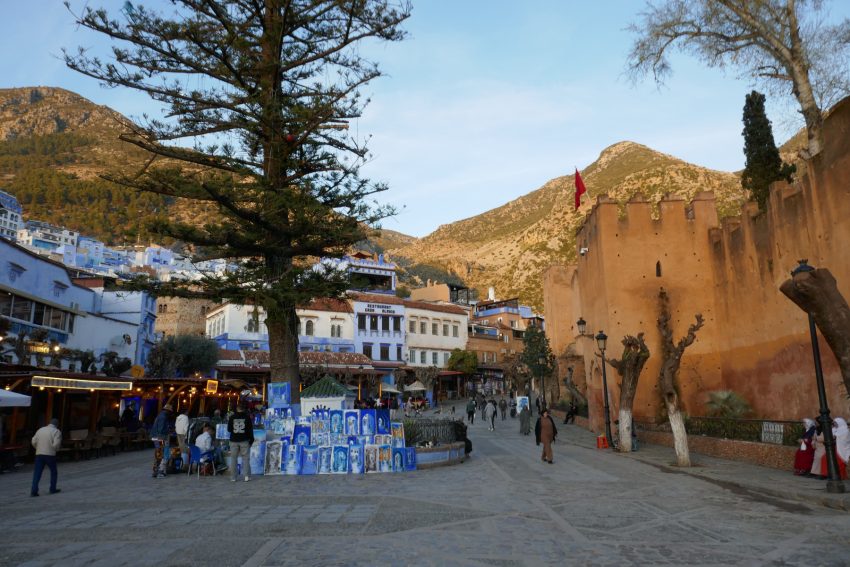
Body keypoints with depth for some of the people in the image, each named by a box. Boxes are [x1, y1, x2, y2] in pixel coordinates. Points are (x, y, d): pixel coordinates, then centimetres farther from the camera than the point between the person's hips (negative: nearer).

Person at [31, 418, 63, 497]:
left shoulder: (40, 430, 10)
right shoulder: (56, 431, -7)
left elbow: (34, 442, 7)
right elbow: (56, 444, -16)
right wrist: (56, 449, 5)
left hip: (39, 454, 4)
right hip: (50, 454, -4)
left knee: (37, 473, 6)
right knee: (53, 472, 13)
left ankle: (34, 491, -2)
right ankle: (53, 489, 18)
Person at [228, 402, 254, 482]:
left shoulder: (232, 417, 0)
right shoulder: (247, 417, -3)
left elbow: (229, 429, 5)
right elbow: (250, 429, -1)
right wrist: (251, 439, 7)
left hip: (234, 441, 1)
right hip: (244, 440, -1)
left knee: (233, 458, 7)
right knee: (245, 457, 4)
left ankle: (233, 477, 7)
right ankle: (247, 476, -2)